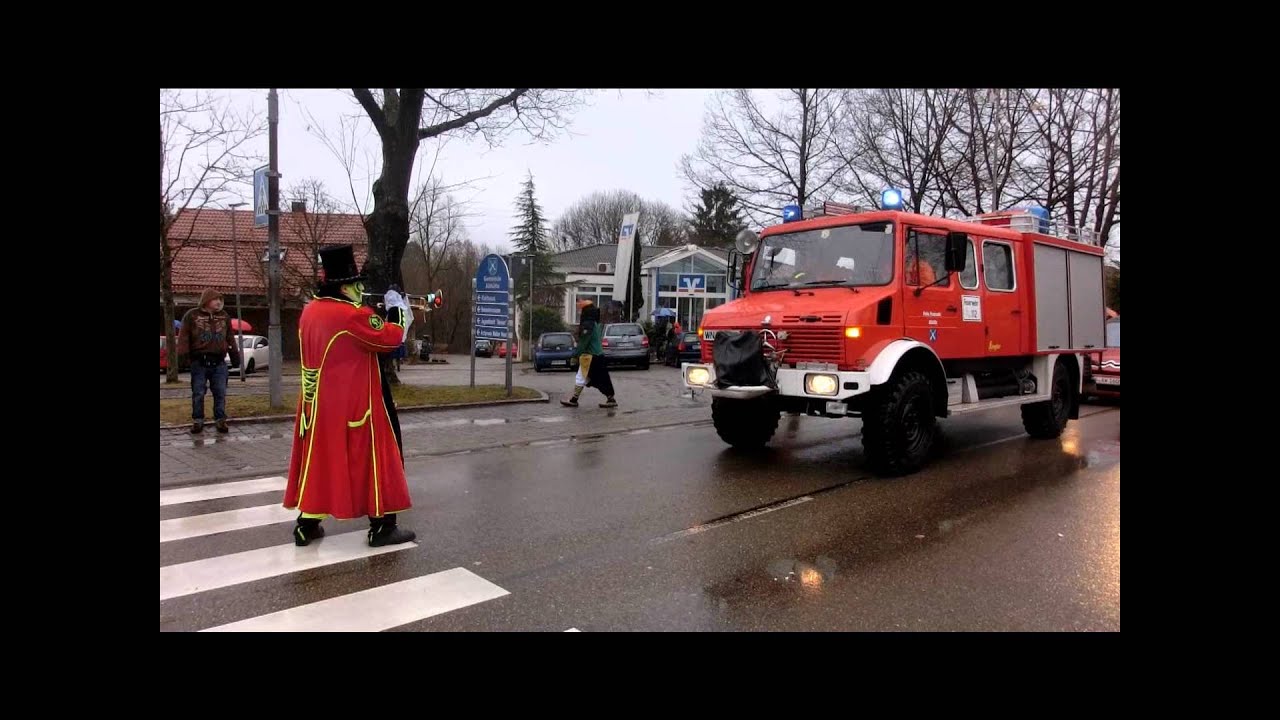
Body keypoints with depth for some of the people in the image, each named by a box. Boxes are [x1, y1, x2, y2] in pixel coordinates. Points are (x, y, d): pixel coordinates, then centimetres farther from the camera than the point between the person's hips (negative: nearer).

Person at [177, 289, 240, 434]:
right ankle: (197, 421, 13)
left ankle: (221, 420, 10)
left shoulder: (224, 316, 13)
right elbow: (184, 336, -2)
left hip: (219, 362, 3)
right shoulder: (192, 315, 1)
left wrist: (235, 355, 15)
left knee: (220, 393, 3)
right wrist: (182, 354, -12)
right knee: (198, 394, 3)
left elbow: (230, 337, 17)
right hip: (199, 362, -3)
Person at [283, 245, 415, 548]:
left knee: (319, 461, 16)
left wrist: (375, 316, 13)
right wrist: (396, 309, 1)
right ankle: (382, 527, 10)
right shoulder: (353, 315, -18)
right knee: (372, 460, 3)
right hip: (354, 406, -8)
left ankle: (307, 526, 22)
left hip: (318, 405, 8)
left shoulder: (309, 312, 8)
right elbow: (392, 337, -14)